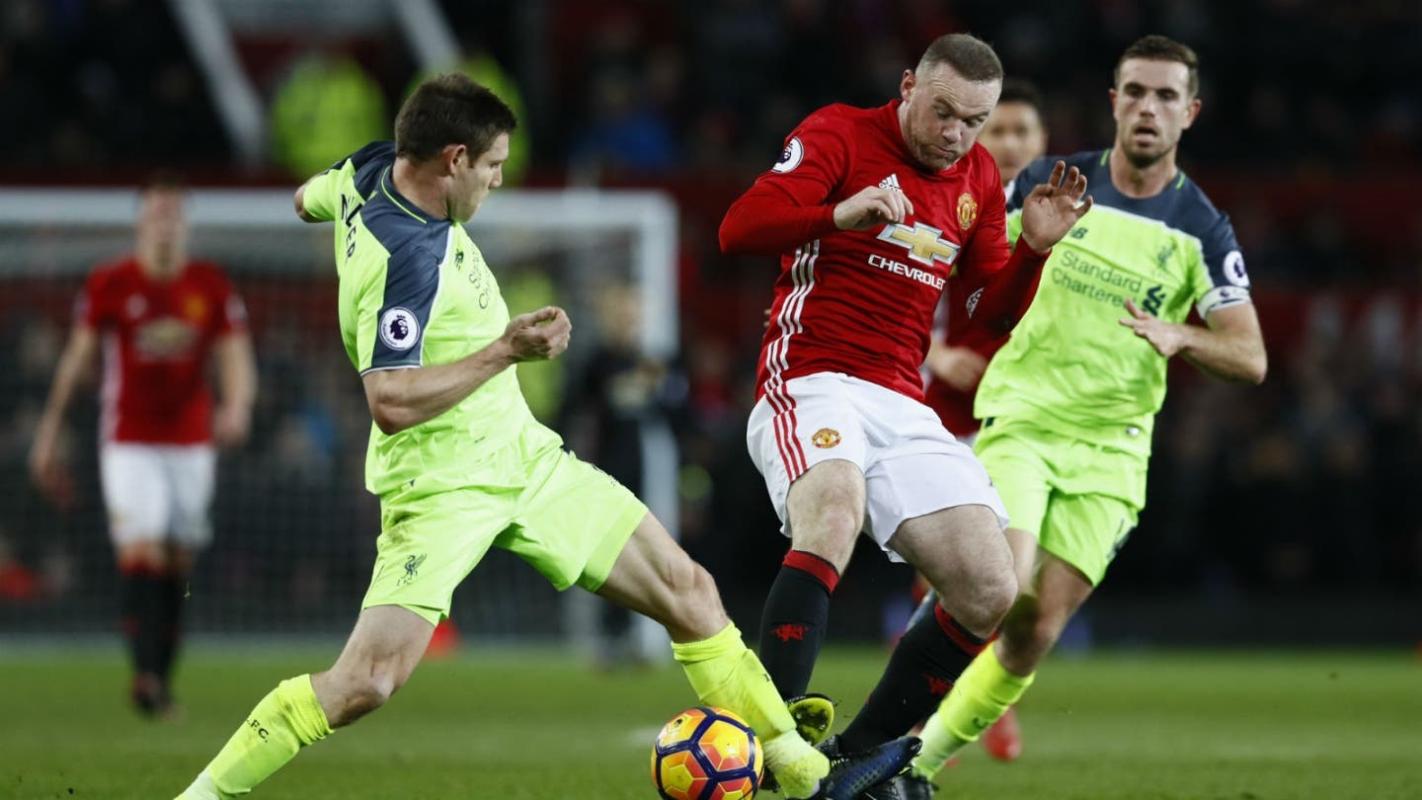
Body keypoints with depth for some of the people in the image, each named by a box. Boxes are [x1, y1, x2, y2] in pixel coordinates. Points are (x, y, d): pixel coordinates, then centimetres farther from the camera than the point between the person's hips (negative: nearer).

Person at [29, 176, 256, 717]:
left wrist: (236, 408, -24)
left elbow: (237, 360, -2)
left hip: (192, 443, 3)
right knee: (142, 556, -17)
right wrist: (49, 434, 5)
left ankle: (162, 678, 15)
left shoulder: (212, 287, 1)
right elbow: (76, 359, 3)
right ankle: (145, 673, -25)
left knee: (179, 565, 6)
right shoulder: (109, 285, -3)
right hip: (129, 444, -3)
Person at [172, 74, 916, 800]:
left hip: (522, 455, 10)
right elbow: (390, 403, -32)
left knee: (687, 588, 6)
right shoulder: (406, 259, -27)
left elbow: (311, 197, 21)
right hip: (442, 487, -10)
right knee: (366, 681, -20)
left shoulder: (371, 171, -1)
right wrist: (507, 350, -27)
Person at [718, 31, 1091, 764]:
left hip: (903, 409, 7)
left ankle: (858, 758, 6)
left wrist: (1034, 247, 0)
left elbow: (996, 311, 20)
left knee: (990, 595, -6)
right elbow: (738, 229, -15)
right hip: (810, 385, -6)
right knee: (834, 511, -38)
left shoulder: (978, 179, 15)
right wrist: (841, 213, -31)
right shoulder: (840, 135, -3)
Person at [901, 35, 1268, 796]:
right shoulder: (1052, 183, 0)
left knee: (1037, 632, -5)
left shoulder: (1202, 232, 0)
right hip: (1018, 424, -2)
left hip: (1109, 451, 2)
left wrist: (1178, 336, -23)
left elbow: (1251, 358, -4)